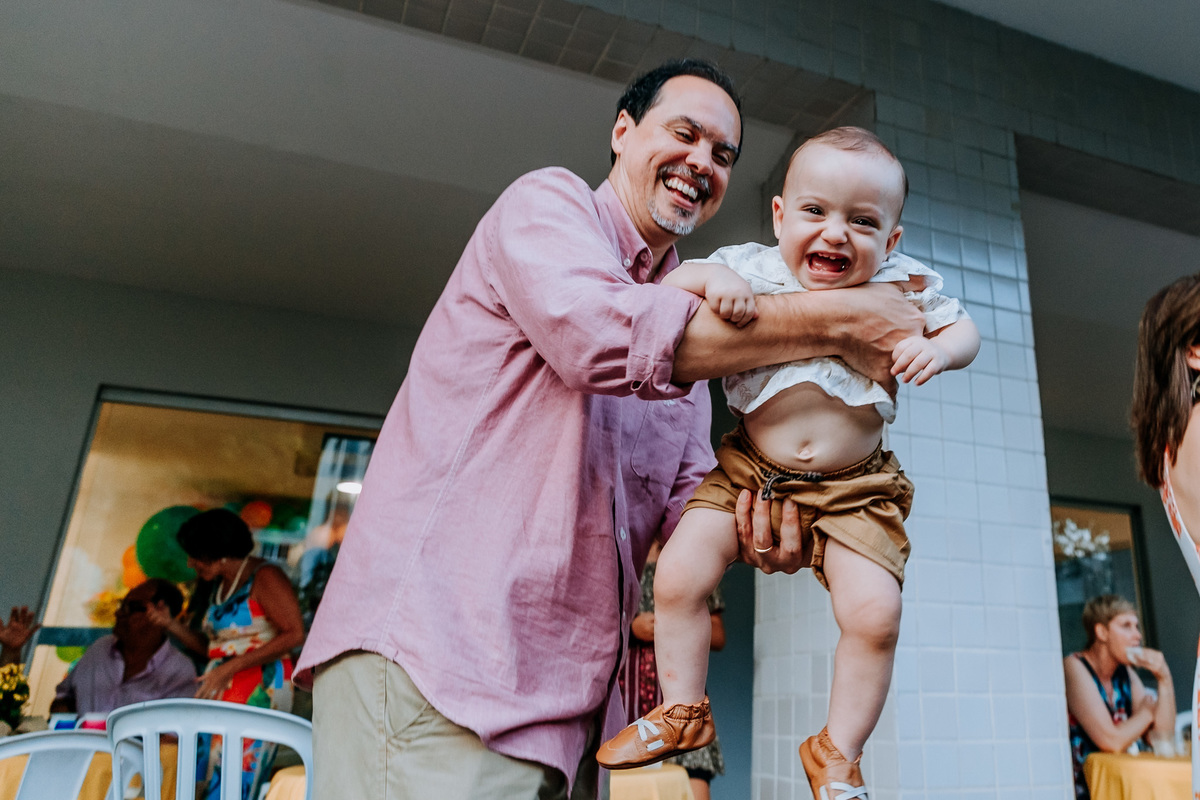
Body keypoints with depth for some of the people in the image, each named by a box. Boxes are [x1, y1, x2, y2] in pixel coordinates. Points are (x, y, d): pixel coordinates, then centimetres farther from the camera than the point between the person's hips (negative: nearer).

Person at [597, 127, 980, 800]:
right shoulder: (753, 270, -7)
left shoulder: (901, 286, -4)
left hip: (855, 486, 0)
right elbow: (665, 292, -2)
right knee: (679, 576, -9)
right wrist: (709, 277, -24)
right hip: (748, 470, 1)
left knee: (874, 613, -13)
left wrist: (939, 349, -16)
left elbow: (964, 329, 8)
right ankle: (683, 710, 17)